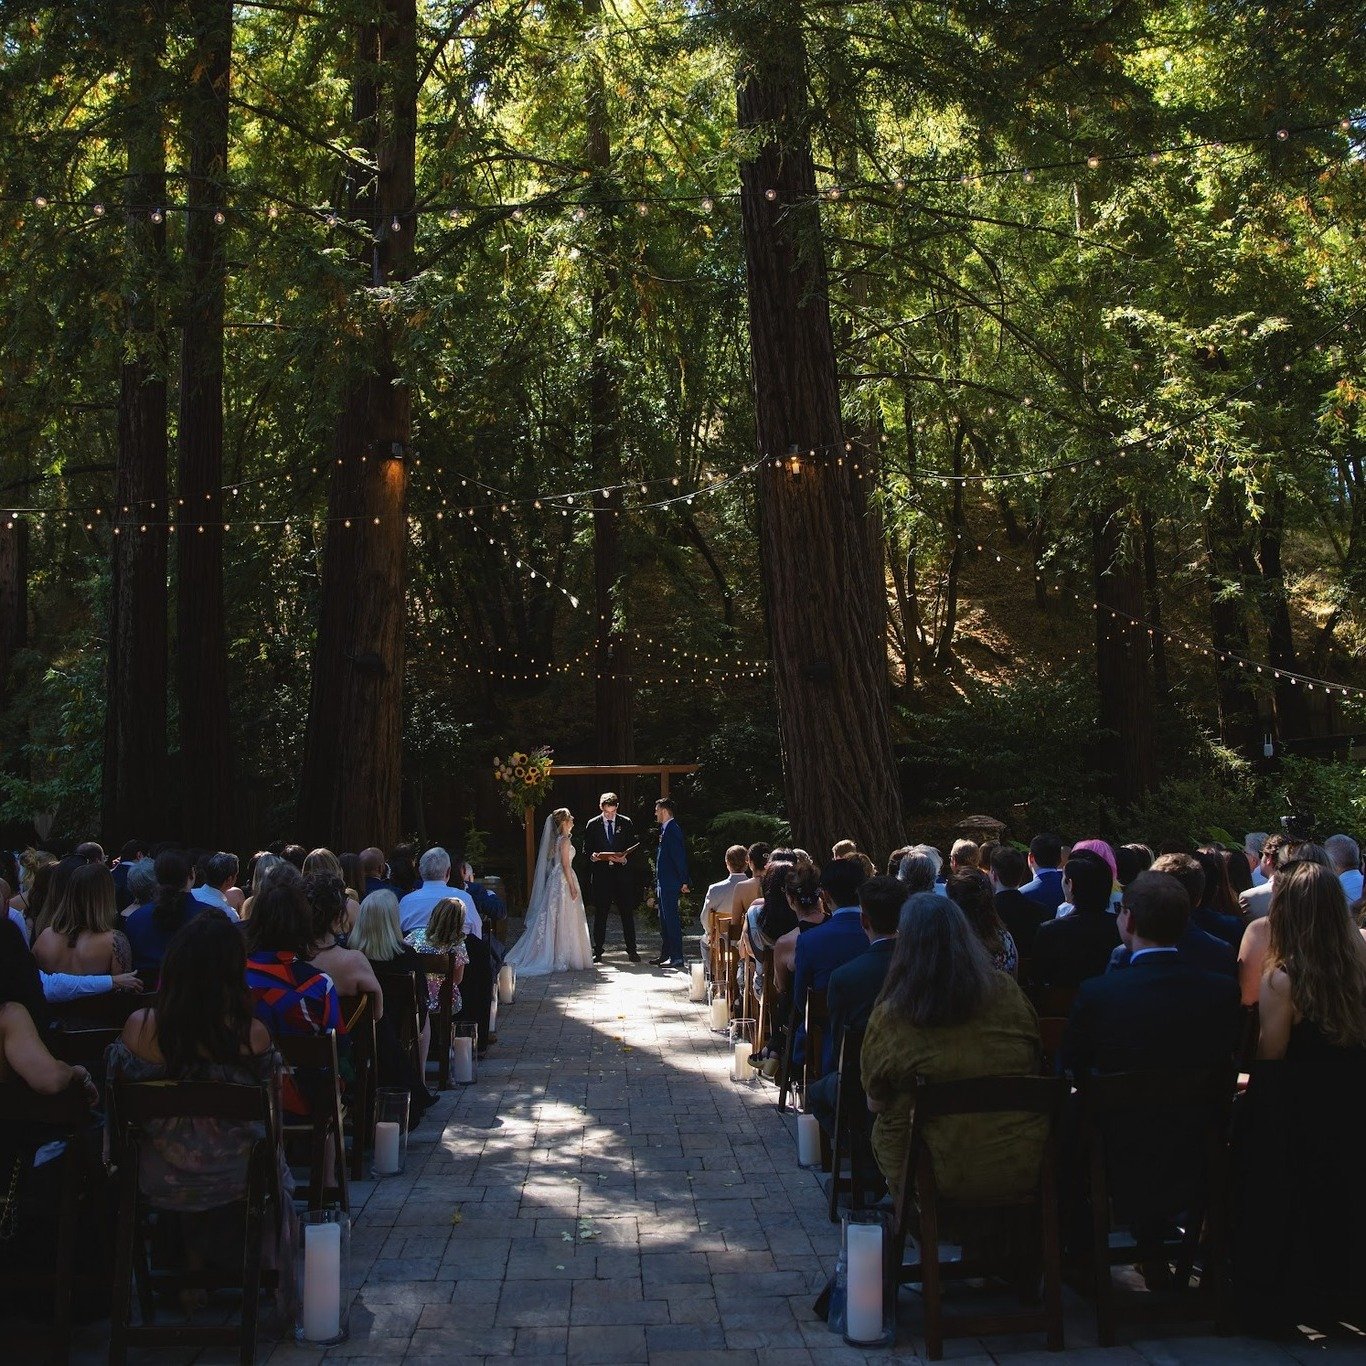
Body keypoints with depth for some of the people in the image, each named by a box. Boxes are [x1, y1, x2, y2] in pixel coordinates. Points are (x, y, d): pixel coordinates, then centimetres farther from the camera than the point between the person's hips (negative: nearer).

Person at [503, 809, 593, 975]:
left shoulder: (556, 840, 13)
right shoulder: (565, 840, -13)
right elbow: (565, 864, -18)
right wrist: (572, 886, -18)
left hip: (555, 879, 9)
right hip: (563, 881, -9)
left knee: (554, 919, 8)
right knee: (564, 920, -5)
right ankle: (563, 959, -4)